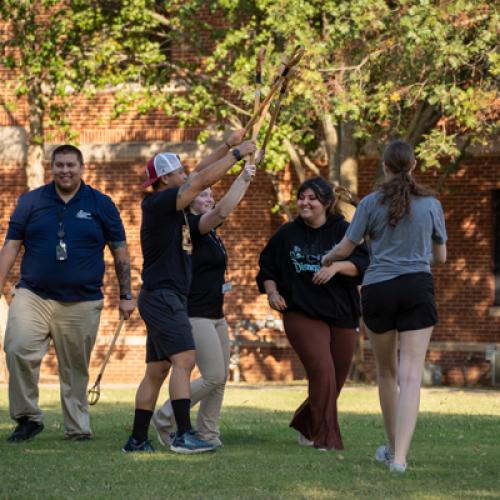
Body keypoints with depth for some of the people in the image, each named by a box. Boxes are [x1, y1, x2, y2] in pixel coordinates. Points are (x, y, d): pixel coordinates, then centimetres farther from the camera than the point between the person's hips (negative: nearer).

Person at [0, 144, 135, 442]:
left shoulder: (101, 205, 7)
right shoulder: (31, 202, 9)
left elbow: (120, 252, 12)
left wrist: (126, 295, 8)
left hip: (82, 303, 0)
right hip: (33, 295, 0)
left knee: (76, 370, 3)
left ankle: (78, 428, 15)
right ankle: (28, 417, -11)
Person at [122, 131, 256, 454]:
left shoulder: (168, 204, 14)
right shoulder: (159, 203, -12)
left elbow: (200, 174, 24)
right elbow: (203, 179, -16)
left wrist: (228, 146, 20)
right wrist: (238, 153, -7)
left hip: (166, 299, 10)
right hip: (163, 296, -10)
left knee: (157, 370, 9)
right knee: (184, 360, -17)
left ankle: (138, 440, 10)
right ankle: (184, 435, -23)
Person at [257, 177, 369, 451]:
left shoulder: (343, 231, 1)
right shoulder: (287, 234, 8)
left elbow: (362, 263, -11)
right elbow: (267, 268, 18)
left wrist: (336, 266, -26)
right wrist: (272, 292, 1)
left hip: (340, 316, 1)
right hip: (301, 315, -1)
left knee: (336, 380, 9)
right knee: (322, 371, -20)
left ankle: (305, 425, 36)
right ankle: (327, 439, -15)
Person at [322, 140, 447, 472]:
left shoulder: (371, 203, 0)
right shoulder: (431, 204, 3)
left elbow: (345, 249, 4)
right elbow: (440, 257, 13)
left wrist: (328, 259, 27)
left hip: (378, 290, 1)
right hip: (417, 287, -1)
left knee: (387, 372, 18)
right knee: (411, 374, -7)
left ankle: (394, 447, 31)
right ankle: (399, 456, -21)